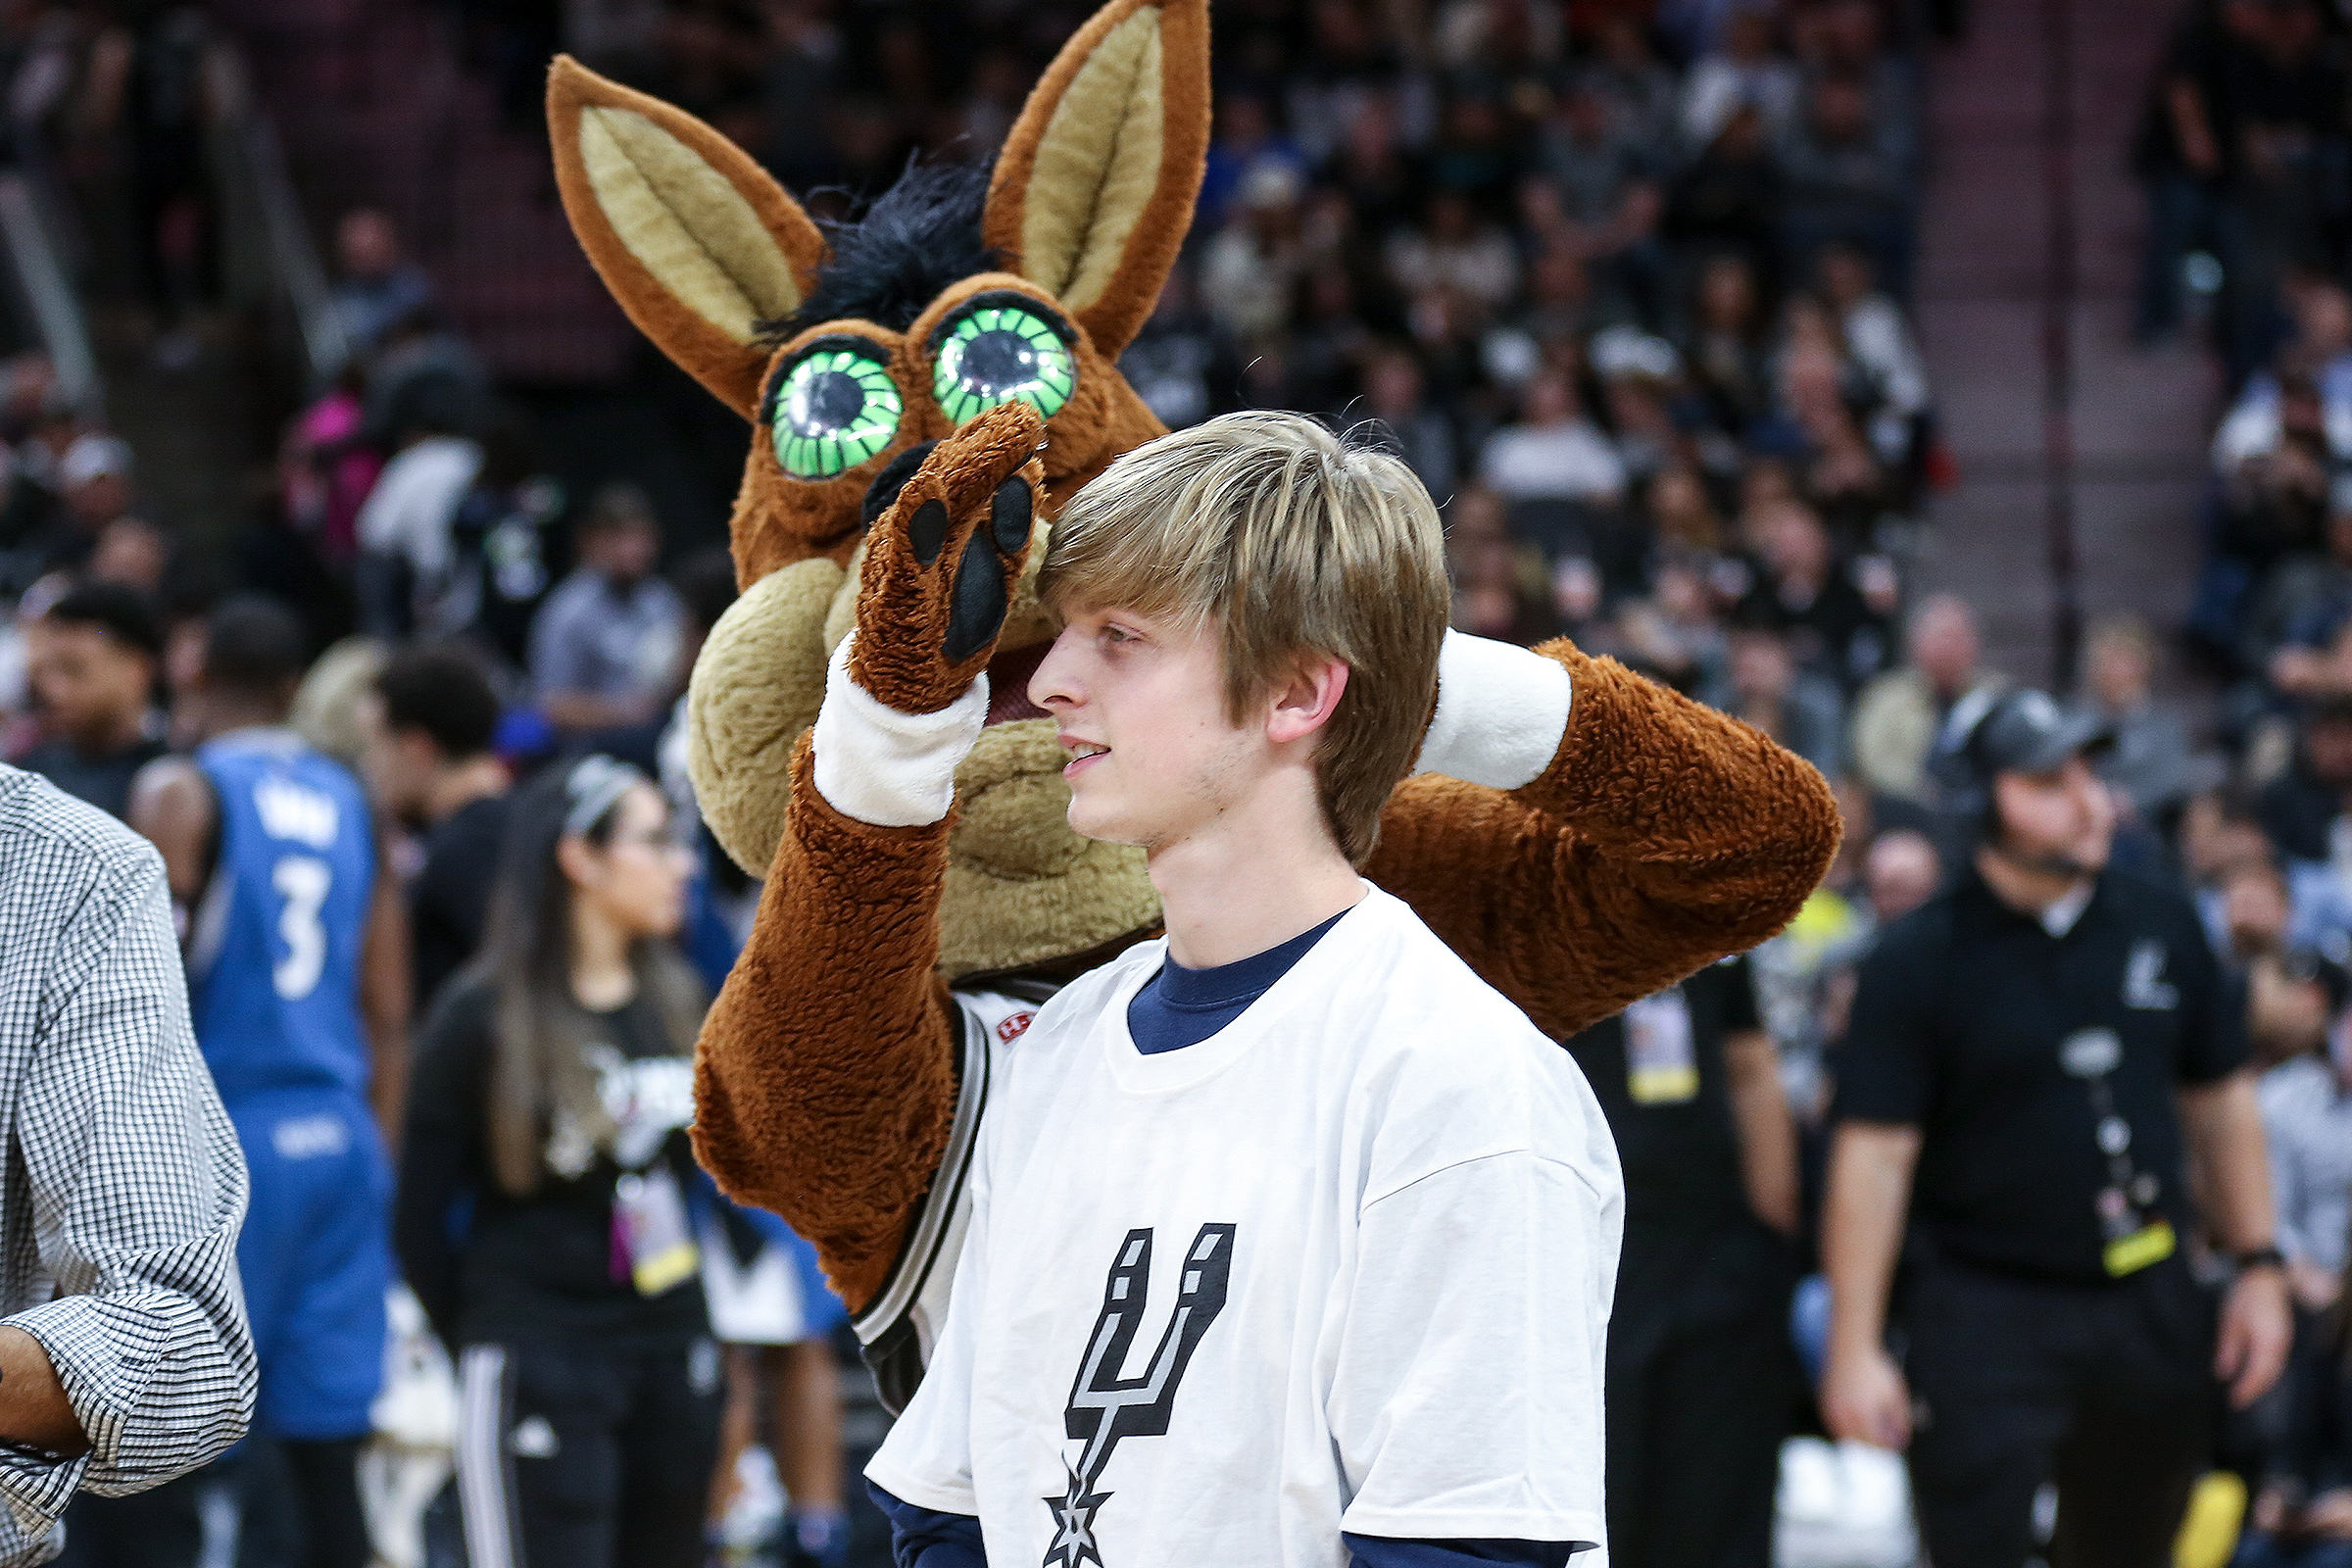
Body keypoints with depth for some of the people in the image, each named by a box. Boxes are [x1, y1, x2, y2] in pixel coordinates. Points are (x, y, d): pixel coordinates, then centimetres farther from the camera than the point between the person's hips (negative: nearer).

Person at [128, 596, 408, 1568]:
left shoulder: (179, 796, -4)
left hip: (226, 1132, -5)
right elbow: (388, 1013, 13)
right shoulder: (351, 804, 13)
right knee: (327, 1443, 4)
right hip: (340, 1133, 5)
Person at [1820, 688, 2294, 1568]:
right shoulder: (1920, 960, -9)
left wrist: (2258, 1265, 11)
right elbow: (1873, 1155, -10)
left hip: (2152, 1310, 5)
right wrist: (1855, 1347, -13)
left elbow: (2220, 1102, 16)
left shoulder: (2161, 926, 6)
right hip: (1987, 1317, -5)